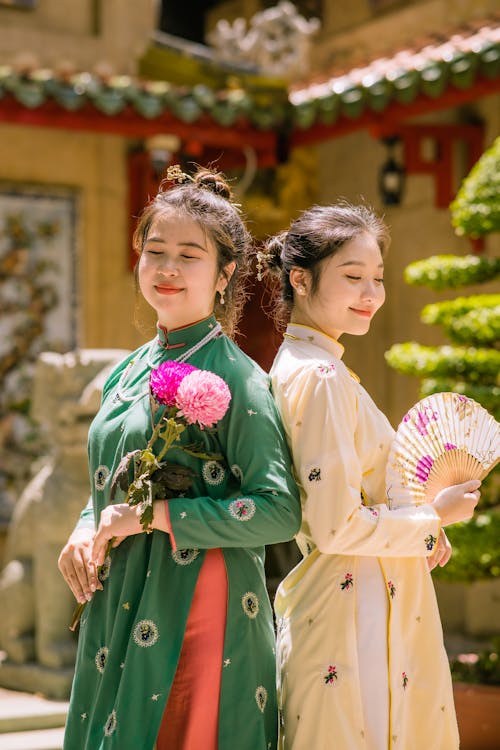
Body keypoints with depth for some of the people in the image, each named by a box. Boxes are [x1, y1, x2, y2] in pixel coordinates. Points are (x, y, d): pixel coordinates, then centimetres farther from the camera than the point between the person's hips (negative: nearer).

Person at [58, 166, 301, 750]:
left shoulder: (235, 377, -11)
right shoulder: (126, 373, 11)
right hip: (117, 611, 7)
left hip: (194, 611, -7)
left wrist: (153, 516, -17)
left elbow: (280, 511, -16)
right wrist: (85, 530, 0)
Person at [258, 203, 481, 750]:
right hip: (356, 620, -10)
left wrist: (418, 533, 11)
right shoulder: (321, 377, -18)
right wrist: (434, 517, -9)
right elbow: (338, 527, -22)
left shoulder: (297, 366, 13)